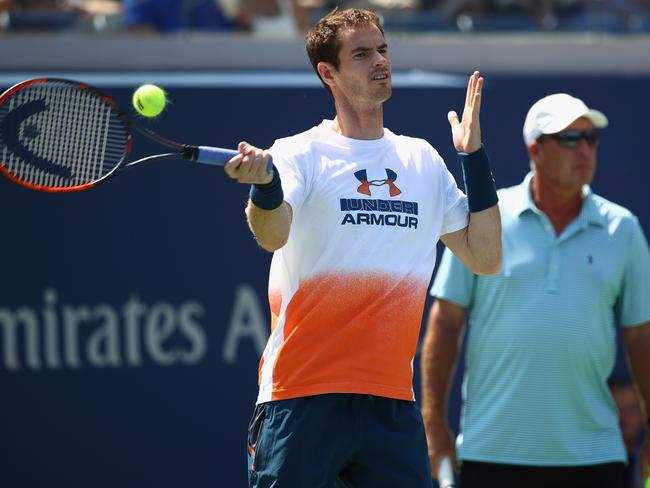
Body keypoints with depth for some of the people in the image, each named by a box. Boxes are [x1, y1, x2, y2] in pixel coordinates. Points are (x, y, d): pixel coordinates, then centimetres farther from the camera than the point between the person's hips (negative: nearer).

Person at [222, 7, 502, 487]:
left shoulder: (423, 159, 14)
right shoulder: (300, 154, -2)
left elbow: (485, 258, 13)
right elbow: (272, 235, -21)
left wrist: (474, 156, 6)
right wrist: (264, 186, -43)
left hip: (392, 401, 4)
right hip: (302, 397, -4)